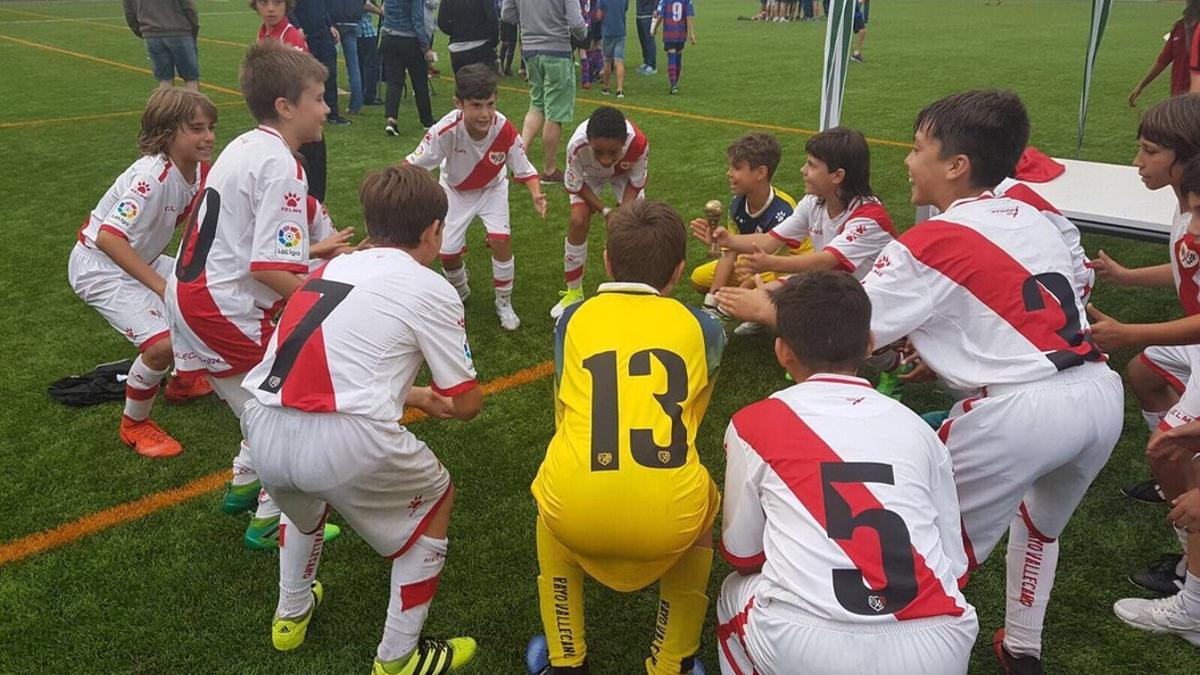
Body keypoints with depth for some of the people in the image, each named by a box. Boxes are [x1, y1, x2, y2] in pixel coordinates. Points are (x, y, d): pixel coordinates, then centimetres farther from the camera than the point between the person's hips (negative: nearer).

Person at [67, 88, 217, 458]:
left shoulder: (198, 169, -6)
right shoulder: (152, 177, -31)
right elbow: (108, 238, -36)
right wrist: (161, 287, -35)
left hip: (140, 258, 9)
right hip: (100, 266, -9)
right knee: (163, 342, -23)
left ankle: (182, 381, 35)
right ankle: (133, 425, 3)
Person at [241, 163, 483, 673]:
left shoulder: (334, 267, 21)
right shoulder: (431, 290, 3)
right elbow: (466, 404, 6)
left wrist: (415, 397, 33)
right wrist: (441, 400, 29)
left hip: (261, 430, 7)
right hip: (342, 444, -6)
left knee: (307, 493, 40)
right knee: (436, 500, 23)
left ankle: (291, 613, 53)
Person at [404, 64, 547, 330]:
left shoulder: (505, 131, -32)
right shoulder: (446, 129, -36)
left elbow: (525, 170, -18)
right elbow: (414, 164, -24)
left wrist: (537, 196, -37)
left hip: (492, 188, 0)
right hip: (454, 189, 0)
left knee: (500, 239, -20)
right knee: (448, 251, -4)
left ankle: (504, 303, 4)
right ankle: (460, 291, 32)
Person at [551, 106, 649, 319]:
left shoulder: (639, 143, -42)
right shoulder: (577, 146, -43)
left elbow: (635, 183, -20)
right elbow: (575, 185, -21)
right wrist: (605, 211, -25)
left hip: (625, 174, 1)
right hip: (589, 175, 0)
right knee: (578, 222, -13)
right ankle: (573, 292, 5)